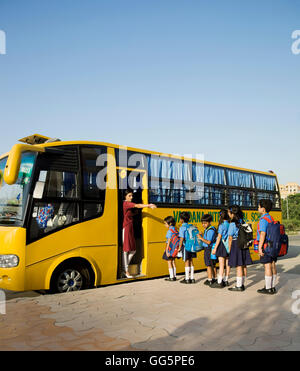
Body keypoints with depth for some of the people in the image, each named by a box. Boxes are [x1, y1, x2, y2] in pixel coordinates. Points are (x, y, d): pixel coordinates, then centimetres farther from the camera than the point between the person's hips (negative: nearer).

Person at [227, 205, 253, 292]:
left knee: (238, 266, -4)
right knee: (243, 265, 11)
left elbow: (230, 238, -11)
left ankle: (239, 286, 2)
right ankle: (242, 284, 21)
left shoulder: (233, 224, -13)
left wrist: (229, 249, -2)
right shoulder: (242, 222, 8)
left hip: (236, 244, -8)